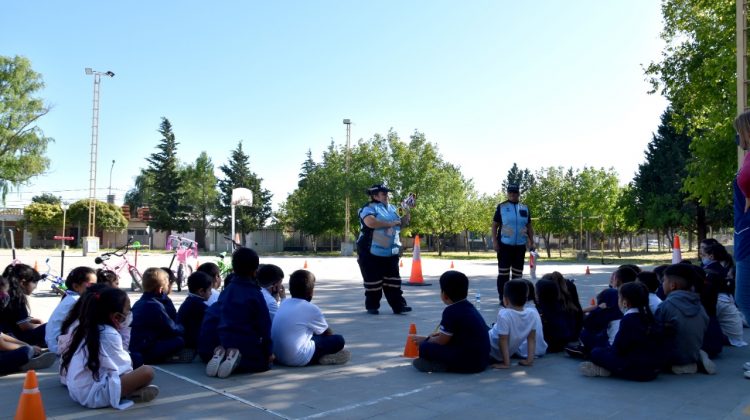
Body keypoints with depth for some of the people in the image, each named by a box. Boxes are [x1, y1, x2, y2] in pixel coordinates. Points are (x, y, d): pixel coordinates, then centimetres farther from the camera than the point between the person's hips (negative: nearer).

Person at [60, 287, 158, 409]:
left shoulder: (90, 328, 10)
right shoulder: (110, 335, -16)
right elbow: (122, 367, -12)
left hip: (78, 391, 10)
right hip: (94, 395, -10)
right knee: (147, 372, -21)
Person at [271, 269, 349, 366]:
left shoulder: (284, 303, 9)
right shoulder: (311, 308, -10)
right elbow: (328, 333, 7)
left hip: (278, 356, 8)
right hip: (298, 359, -7)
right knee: (339, 340, 4)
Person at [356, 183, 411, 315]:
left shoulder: (391, 208, 14)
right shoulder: (369, 208, -9)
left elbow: (401, 224, 24)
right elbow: (370, 222, -30)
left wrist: (407, 214, 4)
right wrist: (390, 223, -21)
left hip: (390, 252, 6)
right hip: (371, 252, -6)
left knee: (393, 279, 7)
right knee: (373, 280, 1)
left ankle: (398, 305, 10)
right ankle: (372, 306, 13)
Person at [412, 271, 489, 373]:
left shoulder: (451, 311, -13)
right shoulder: (469, 306, 12)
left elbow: (442, 341, -8)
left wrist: (425, 340, 9)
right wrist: (441, 333, 24)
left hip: (468, 362, -9)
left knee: (425, 347, -9)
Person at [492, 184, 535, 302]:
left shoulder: (525, 208, 10)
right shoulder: (501, 207, -1)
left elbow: (529, 226, 14)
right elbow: (494, 225, -2)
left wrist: (531, 242, 7)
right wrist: (494, 241, -10)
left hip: (520, 245, 4)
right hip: (504, 245, -4)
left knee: (517, 273, 10)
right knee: (503, 273, -2)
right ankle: (503, 298, 4)